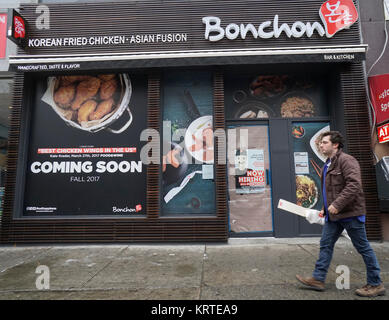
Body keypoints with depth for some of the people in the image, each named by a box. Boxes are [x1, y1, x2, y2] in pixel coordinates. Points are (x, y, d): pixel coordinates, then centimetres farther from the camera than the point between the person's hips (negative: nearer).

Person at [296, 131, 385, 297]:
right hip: (333, 215, 9)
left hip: (350, 213, -9)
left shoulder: (346, 160, -13)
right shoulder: (328, 164, 16)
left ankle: (375, 285, 23)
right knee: (326, 245, 9)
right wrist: (325, 208, 19)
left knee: (363, 248, 6)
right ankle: (318, 279, 17)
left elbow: (354, 185, -24)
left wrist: (337, 205, -26)